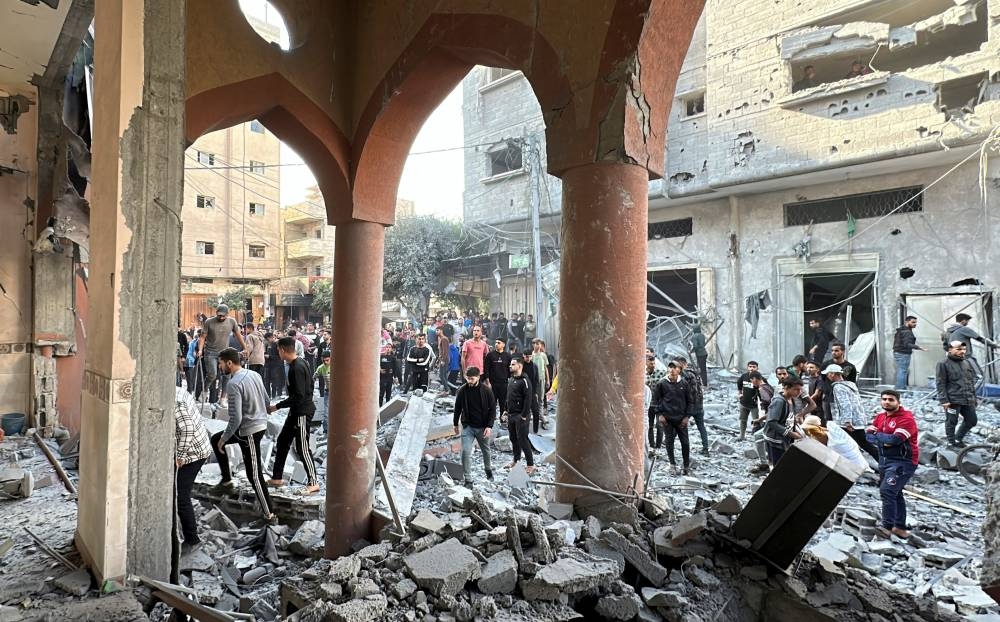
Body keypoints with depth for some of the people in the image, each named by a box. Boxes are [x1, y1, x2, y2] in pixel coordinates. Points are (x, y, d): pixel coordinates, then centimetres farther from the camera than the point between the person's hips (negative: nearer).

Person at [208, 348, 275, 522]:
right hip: (261, 424, 9)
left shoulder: (234, 384, -22)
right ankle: (227, 480, 29)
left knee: (254, 475, 2)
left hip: (249, 431, -9)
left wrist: (224, 439, -11)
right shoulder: (254, 374, 3)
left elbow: (235, 418, -24)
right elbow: (266, 401, 13)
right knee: (215, 439, 24)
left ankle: (269, 514, 9)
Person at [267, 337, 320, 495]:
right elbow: (308, 387, 15)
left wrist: (277, 407, -18)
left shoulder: (296, 368, -24)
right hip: (296, 411, 10)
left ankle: (313, 483, 11)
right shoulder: (300, 362, 5)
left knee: (302, 448, -1)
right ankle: (277, 478, 29)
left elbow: (298, 396, -26)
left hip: (302, 412, -10)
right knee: (282, 441, 17)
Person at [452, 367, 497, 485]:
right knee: (465, 452, -11)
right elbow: (457, 408, 5)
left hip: (483, 427, 0)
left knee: (486, 450, 19)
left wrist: (489, 426, -15)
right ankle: (468, 479, 1)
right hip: (467, 427, 0)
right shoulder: (462, 391, -8)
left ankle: (488, 469, 47)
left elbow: (493, 409, -7)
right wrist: (455, 424, 11)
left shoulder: (486, 390, -12)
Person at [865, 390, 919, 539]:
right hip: (885, 459, 8)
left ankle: (887, 526, -11)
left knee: (887, 490, -19)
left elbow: (895, 439, -27)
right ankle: (900, 526, 32)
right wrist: (882, 441, -17)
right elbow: (868, 435, 2)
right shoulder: (880, 416, 7)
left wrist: (877, 434, -12)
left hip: (903, 461, -8)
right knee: (895, 493, 19)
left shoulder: (906, 418, -16)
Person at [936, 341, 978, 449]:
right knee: (951, 422, 2)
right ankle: (951, 443, 15)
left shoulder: (967, 363, 14)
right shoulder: (943, 364, -7)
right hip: (953, 400, -7)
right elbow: (940, 384, -10)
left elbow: (972, 381, 21)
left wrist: (974, 397, 18)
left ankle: (958, 439, 30)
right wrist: (944, 400, -16)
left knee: (972, 421, 13)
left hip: (968, 400, 7)